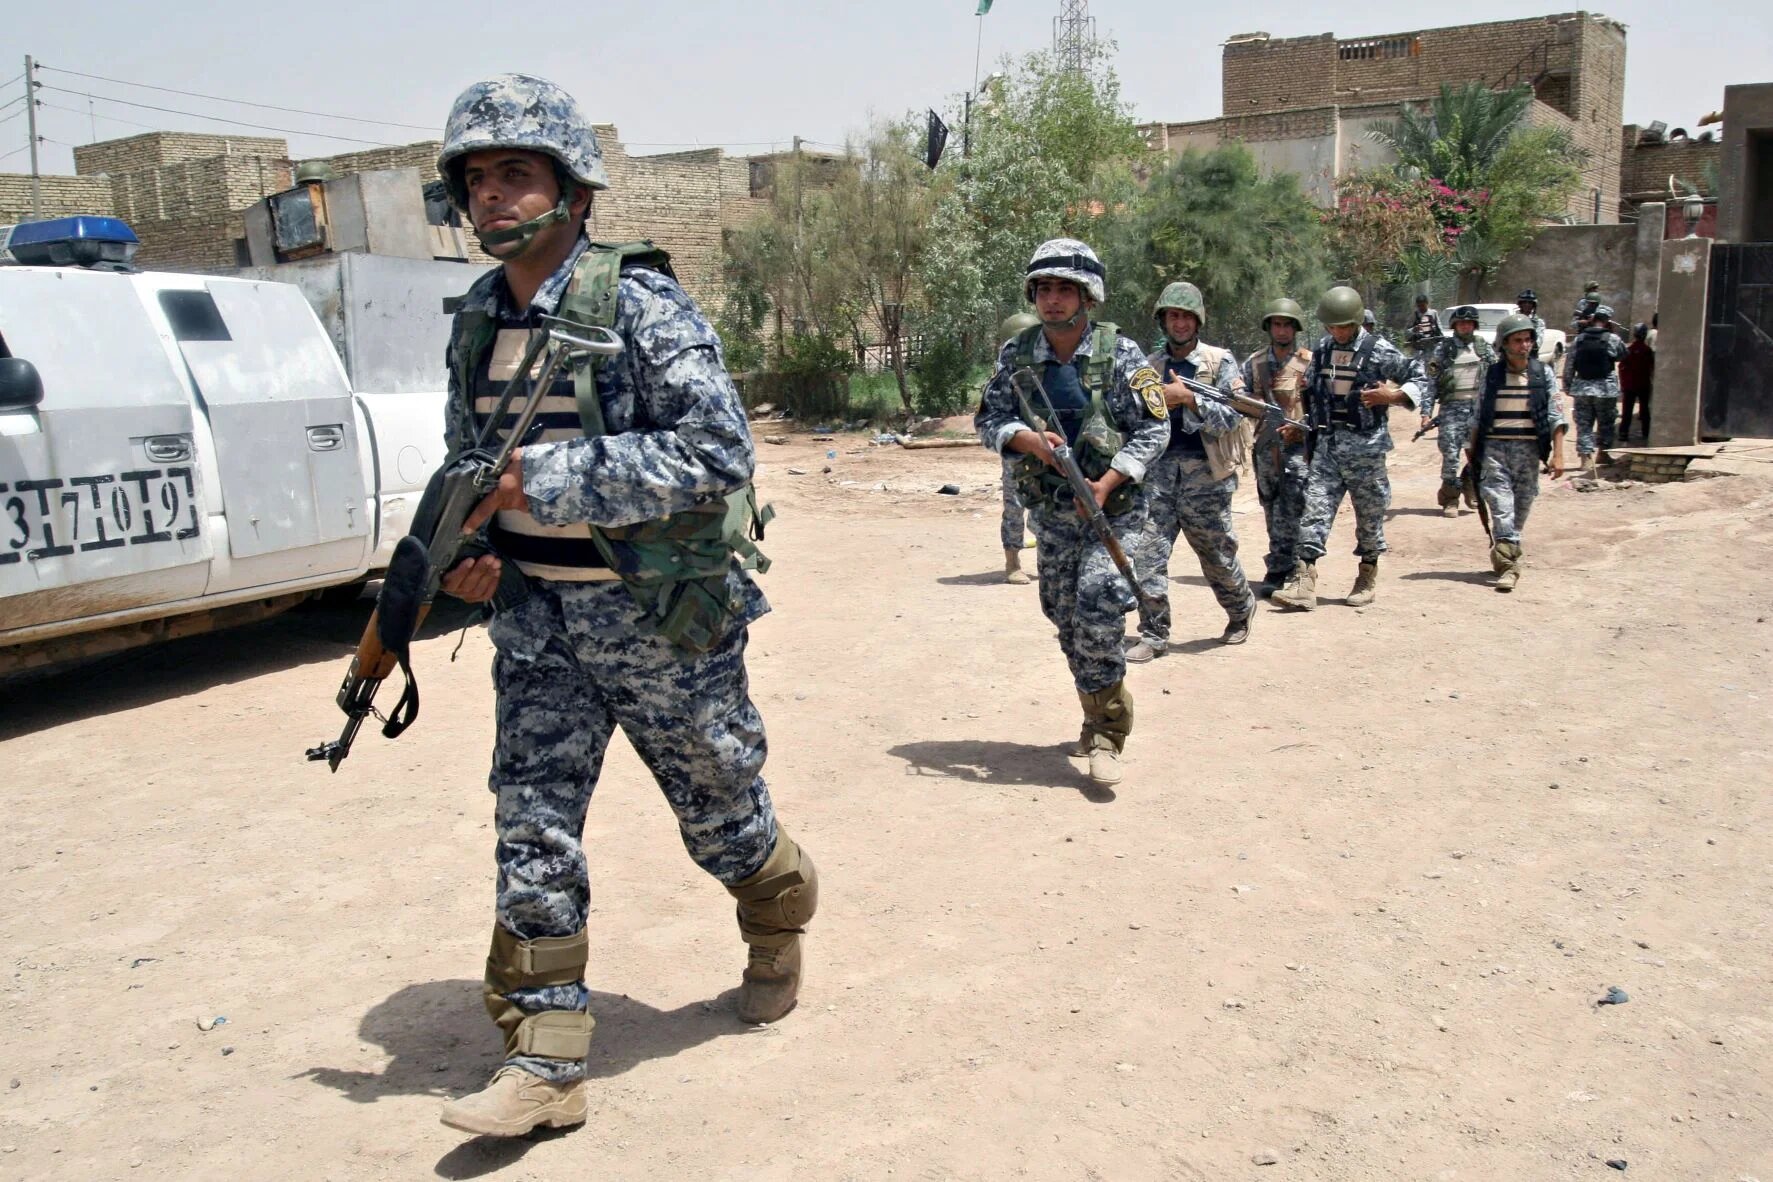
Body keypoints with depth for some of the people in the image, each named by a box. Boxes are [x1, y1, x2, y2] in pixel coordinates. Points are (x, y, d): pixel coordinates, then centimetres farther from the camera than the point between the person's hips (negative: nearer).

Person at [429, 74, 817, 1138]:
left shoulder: (639, 303, -15)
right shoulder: (477, 323, 6)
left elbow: (721, 452, -24)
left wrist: (546, 478, -26)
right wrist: (467, 547, -2)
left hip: (665, 619, -5)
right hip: (538, 620, 5)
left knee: (723, 816, 12)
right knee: (532, 832, -1)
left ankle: (779, 931, 43)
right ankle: (547, 1062, 9)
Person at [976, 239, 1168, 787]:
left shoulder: (1119, 353, -9)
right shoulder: (1017, 354, 0)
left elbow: (1153, 429, -8)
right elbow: (988, 419, 2)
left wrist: (1106, 484, -19)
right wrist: (1028, 439, -19)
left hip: (1112, 507, -4)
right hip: (1050, 511, 4)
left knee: (1097, 609, -18)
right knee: (1065, 619, 11)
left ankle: (1107, 734, -5)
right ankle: (1100, 717, 30)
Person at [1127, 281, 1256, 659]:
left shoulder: (1220, 361, 0)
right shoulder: (1151, 365, 11)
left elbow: (1235, 415, -10)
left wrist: (1187, 397, -19)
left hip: (1205, 475, -3)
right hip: (1159, 470, 3)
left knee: (1217, 554, 9)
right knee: (1148, 552, -7)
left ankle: (1241, 612, 36)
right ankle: (1153, 636, 0)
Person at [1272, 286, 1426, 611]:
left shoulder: (1379, 351, -5)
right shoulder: (1321, 350, 9)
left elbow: (1418, 376, 2)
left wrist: (1394, 396, -14)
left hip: (1365, 445, -3)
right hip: (1326, 443, 4)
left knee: (1369, 513, 7)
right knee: (1316, 507, -7)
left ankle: (1368, 577, 23)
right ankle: (1304, 580, -12)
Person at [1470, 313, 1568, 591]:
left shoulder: (1543, 373, 5)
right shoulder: (1491, 374, 6)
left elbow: (1555, 416, 2)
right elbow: (1478, 417, 12)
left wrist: (1558, 453, -6)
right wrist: (1473, 453, 13)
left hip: (1528, 449, 1)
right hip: (1494, 447, -1)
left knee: (1521, 507, 7)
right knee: (1500, 504, -13)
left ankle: (1504, 555, 23)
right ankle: (1509, 563, -17)